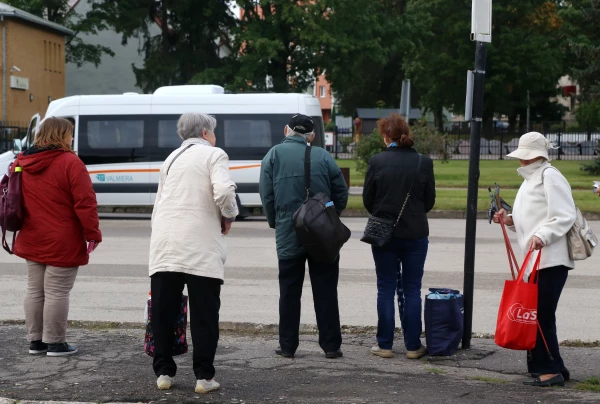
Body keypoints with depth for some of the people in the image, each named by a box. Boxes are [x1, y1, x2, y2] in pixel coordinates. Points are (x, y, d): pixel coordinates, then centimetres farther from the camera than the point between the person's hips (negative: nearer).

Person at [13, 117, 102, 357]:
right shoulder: (69, 162, -13)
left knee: (35, 291, 14)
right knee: (57, 293, -2)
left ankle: (35, 341, 19)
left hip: (32, 240, 7)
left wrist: (22, 229, 24)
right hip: (62, 242, -7)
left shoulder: (21, 163, 10)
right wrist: (93, 234, -10)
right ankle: (55, 343, 4)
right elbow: (85, 203, -17)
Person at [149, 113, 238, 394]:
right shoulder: (213, 155, 4)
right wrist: (228, 216, 3)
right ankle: (204, 376, 4)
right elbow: (224, 191, -14)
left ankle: (163, 373, 14)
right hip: (200, 245, -5)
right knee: (203, 314, 2)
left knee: (163, 312, 9)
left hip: (164, 243, 5)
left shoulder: (171, 159, 23)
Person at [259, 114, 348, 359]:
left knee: (289, 292, 9)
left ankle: (287, 345, 12)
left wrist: (275, 223, 12)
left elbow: (266, 195, -2)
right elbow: (341, 193, 0)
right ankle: (331, 345, 8)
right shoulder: (323, 157, -1)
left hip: (288, 236, 0)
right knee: (325, 291, 6)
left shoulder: (274, 155, 0)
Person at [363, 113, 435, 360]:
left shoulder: (377, 161, -9)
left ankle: (384, 344, 10)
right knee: (412, 290, 8)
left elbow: (367, 199, -1)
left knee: (386, 289, 8)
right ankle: (413, 346, 10)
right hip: (415, 234, 1)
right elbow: (430, 200, 4)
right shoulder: (424, 163, -5)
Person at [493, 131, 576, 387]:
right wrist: (510, 220, 9)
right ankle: (553, 368, 18)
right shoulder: (530, 179, 20)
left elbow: (564, 216, -17)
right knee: (537, 314, 11)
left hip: (552, 258, -10)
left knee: (542, 314, -8)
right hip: (537, 259, 10)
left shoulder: (550, 176, -9)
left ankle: (549, 369, -2)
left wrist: (542, 236, -28)